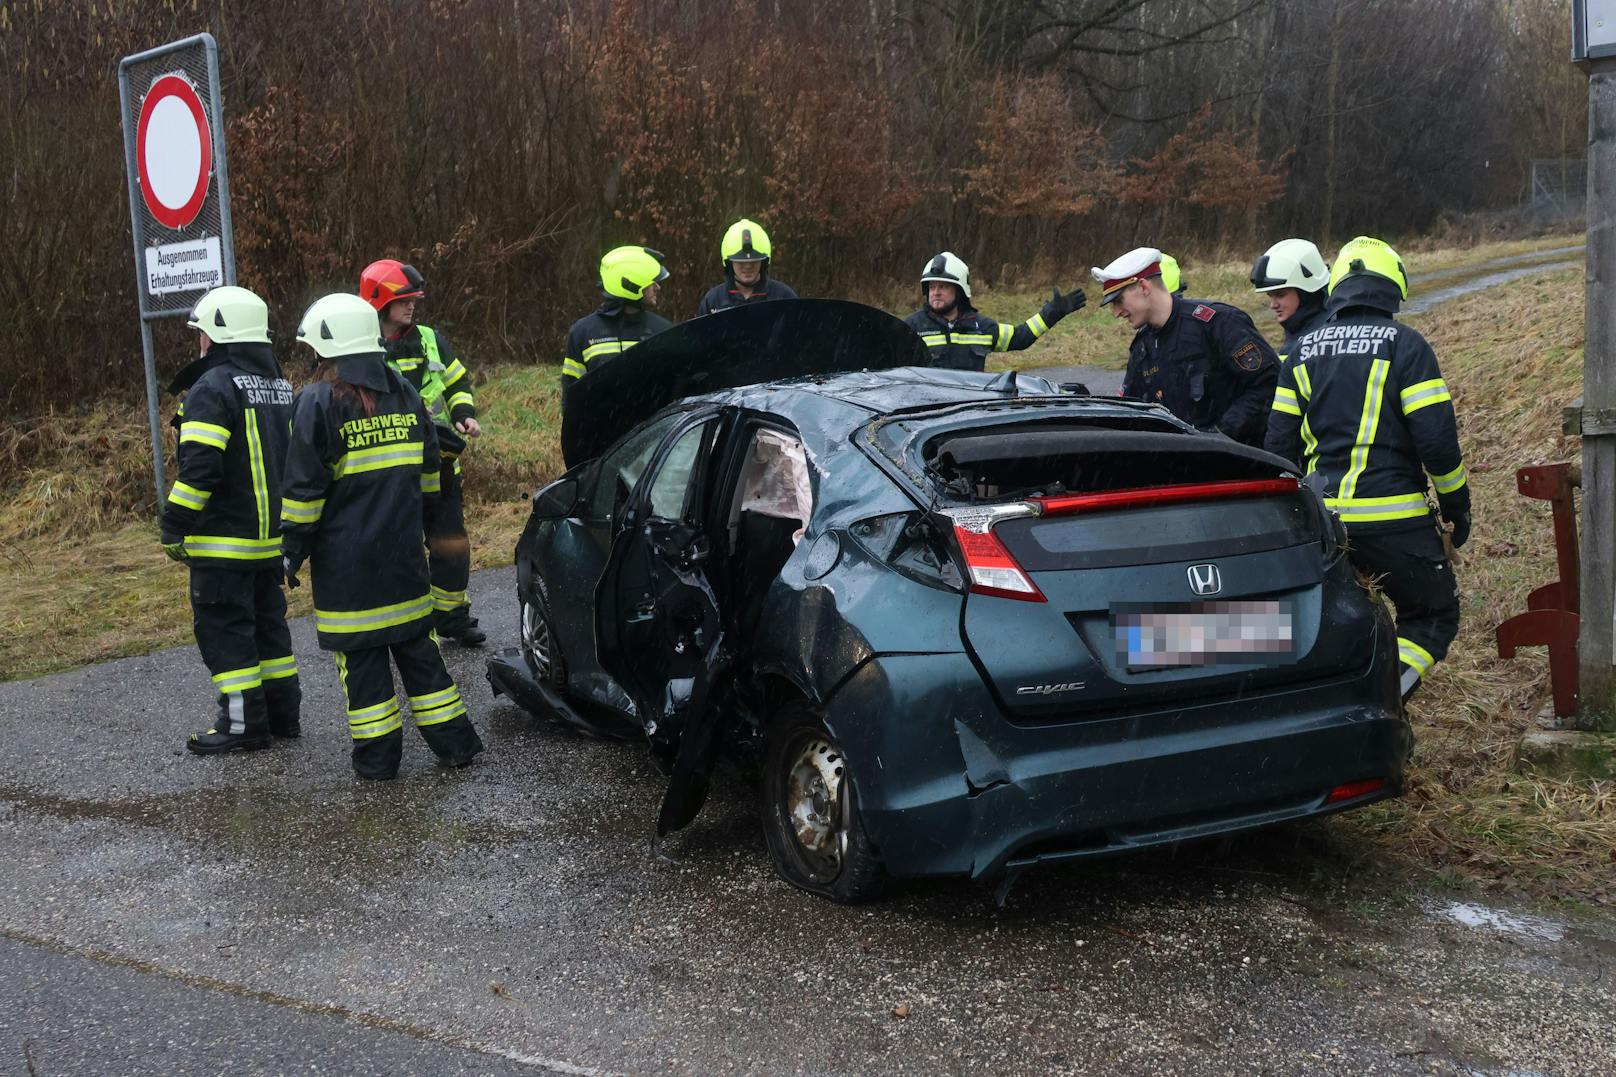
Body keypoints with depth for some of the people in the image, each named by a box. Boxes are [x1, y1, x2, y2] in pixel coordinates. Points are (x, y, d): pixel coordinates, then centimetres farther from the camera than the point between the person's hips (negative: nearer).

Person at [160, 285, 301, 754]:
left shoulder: (213, 388, -15)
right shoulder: (280, 385, 12)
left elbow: (198, 469, -22)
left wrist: (174, 529, -14)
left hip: (223, 542, -8)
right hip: (273, 537, 8)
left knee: (224, 630, 0)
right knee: (268, 622, 17)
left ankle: (243, 724, 4)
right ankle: (283, 712, 22)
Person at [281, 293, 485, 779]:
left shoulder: (318, 403, -10)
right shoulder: (404, 392, 8)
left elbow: (304, 489, -10)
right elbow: (428, 470, 16)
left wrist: (293, 549, -2)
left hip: (345, 560, -5)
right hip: (403, 552, 5)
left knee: (360, 655, 3)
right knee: (417, 645, 14)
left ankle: (377, 756, 8)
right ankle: (454, 742, 16)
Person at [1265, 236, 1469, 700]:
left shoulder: (1303, 352, 10)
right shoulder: (1405, 344, -4)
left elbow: (1280, 444, 10)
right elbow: (1437, 437, -10)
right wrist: (1457, 505, 4)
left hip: (1321, 518, 5)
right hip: (1394, 520, -4)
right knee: (1433, 616, 12)